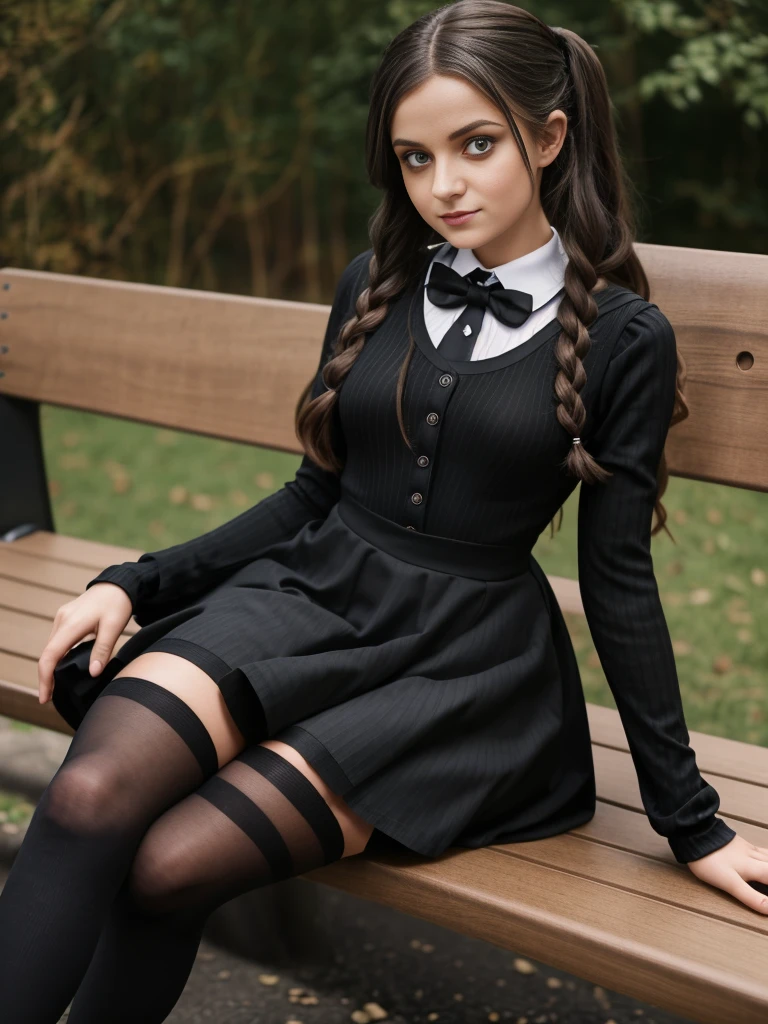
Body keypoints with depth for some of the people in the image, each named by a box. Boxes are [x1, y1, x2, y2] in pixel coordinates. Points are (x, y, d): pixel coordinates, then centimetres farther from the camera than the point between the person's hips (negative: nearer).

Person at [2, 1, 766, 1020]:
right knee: (90, 796, -27)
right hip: (306, 594, 4)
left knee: (171, 865, -24)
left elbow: (617, 576, 0)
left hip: (461, 659, -3)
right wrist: (136, 584, 3)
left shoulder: (622, 337, -3)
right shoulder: (377, 287, 9)